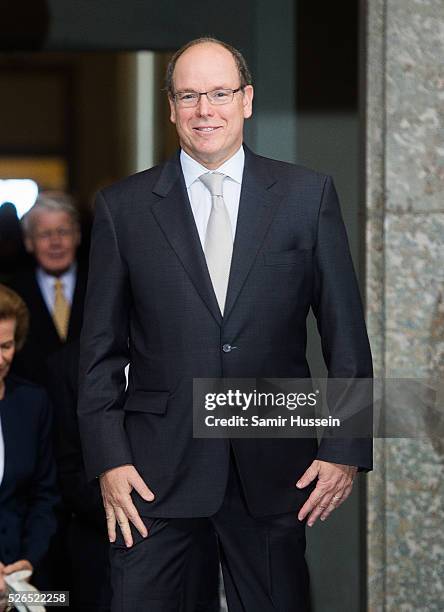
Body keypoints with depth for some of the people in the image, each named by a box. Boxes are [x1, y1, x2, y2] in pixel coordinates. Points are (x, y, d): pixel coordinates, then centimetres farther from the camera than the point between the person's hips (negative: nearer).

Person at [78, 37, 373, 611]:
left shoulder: (308, 195, 3)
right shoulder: (122, 206, 4)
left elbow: (345, 331, 3)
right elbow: (101, 346, 5)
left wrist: (345, 449, -3)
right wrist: (108, 459, -3)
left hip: (274, 468, 0)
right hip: (155, 466, 0)